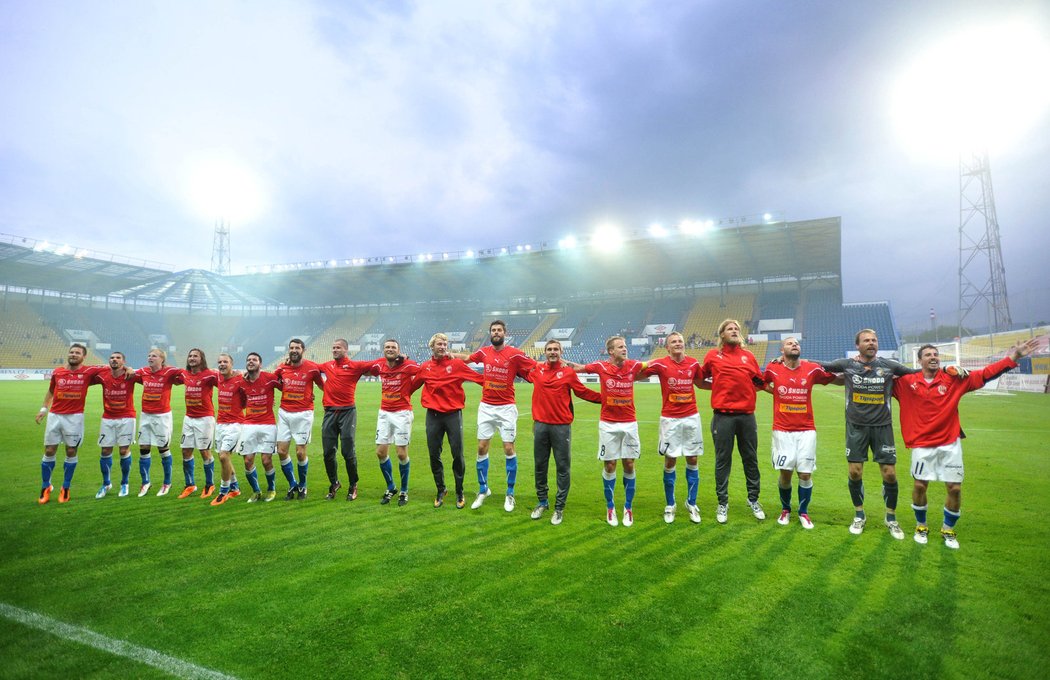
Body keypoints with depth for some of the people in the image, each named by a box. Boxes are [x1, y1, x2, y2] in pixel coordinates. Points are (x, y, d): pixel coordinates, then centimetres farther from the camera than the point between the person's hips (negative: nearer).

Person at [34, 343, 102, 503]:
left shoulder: (88, 372, -4)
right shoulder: (57, 372, 5)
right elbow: (50, 391, 19)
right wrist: (44, 408, 14)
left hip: (75, 417, -2)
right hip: (54, 416, 2)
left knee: (71, 452, 4)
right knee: (49, 452, 5)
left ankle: (65, 488, 17)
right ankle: (45, 487, 20)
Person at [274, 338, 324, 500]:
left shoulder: (312, 368, -6)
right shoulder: (282, 368, 4)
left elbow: (323, 386, 4)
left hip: (303, 414, -4)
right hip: (284, 413, 4)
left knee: (300, 452, -2)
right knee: (281, 451, 2)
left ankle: (302, 486, 22)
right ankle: (292, 485, 21)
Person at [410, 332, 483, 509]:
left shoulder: (456, 364, -4)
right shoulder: (425, 367, 4)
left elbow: (480, 378, -6)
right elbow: (412, 385, 14)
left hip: (453, 413, -2)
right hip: (433, 415, 3)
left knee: (457, 455, 2)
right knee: (434, 455, 9)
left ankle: (459, 493, 19)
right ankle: (440, 490, 28)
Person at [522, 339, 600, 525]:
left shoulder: (568, 372, -2)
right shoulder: (536, 370, 5)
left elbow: (583, 392, 5)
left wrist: (604, 398, 4)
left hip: (562, 426, -2)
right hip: (540, 424, 3)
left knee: (563, 467, 2)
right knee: (540, 465, 13)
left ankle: (559, 507, 14)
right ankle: (542, 502, 29)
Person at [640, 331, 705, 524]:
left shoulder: (693, 363, 2)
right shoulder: (660, 364, -8)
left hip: (691, 418, 3)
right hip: (670, 419, -3)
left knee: (693, 461, 7)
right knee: (670, 462, 3)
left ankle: (691, 504, 23)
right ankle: (670, 505, 19)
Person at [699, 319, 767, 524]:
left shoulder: (748, 356, 9)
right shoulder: (713, 355, 3)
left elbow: (759, 382, 16)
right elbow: (701, 379, 13)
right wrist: (719, 385, 7)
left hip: (747, 415, 3)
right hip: (723, 416, -2)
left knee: (750, 459, 12)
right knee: (722, 460, 5)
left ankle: (753, 499, 30)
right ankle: (723, 503, 17)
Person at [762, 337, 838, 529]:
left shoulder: (812, 369, 0)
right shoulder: (773, 369, -2)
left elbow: (839, 380, 12)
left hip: (806, 430, 1)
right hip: (782, 430, -1)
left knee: (805, 474, 1)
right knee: (785, 472, 1)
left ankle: (803, 512, 22)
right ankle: (785, 509, 25)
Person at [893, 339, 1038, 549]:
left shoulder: (954, 379, -1)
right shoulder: (907, 382, -5)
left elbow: (985, 374, -3)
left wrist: (1012, 358, -10)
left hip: (950, 444, 2)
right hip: (922, 445, -2)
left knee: (955, 488, 4)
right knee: (920, 485, 2)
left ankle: (948, 529, 26)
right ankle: (921, 526, 25)